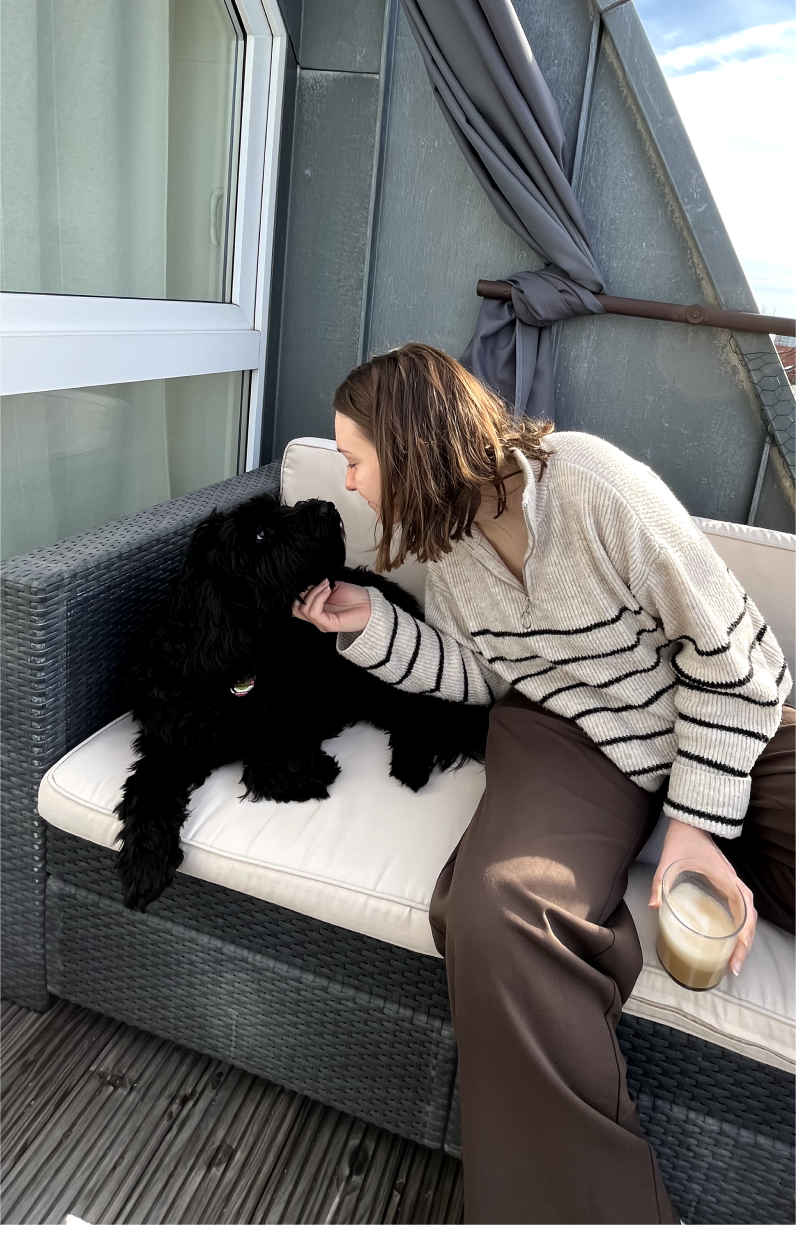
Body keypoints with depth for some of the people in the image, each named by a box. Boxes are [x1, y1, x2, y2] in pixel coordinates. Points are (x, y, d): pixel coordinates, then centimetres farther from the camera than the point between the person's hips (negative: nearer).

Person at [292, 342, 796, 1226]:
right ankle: (571, 1199, -9)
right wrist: (370, 624, -4)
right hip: (567, 735, 2)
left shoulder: (591, 483, -19)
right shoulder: (445, 535, 1)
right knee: (497, 908, -27)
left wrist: (699, 823, -15)